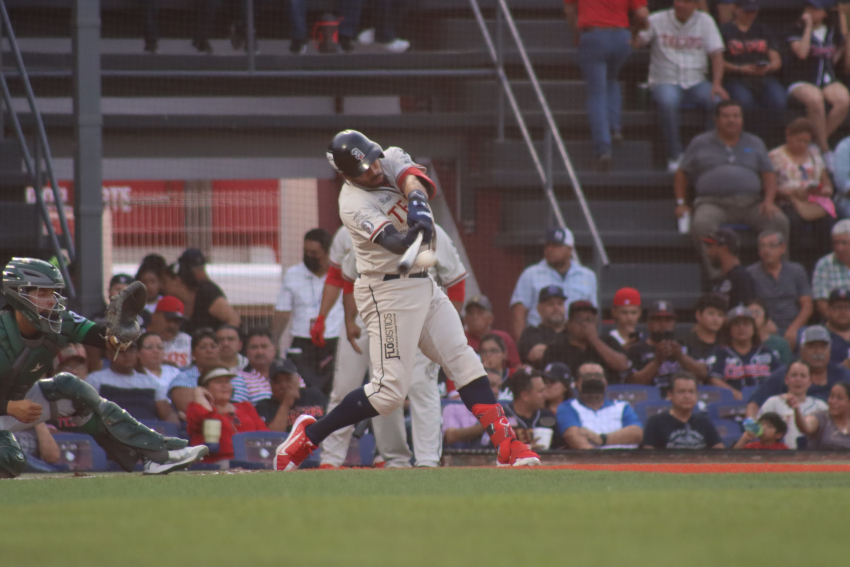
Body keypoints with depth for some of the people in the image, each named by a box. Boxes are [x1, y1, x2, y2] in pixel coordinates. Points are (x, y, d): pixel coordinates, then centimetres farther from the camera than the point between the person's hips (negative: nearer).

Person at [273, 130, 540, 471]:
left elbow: (413, 179, -21)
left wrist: (417, 202, -43)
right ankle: (308, 435, 2)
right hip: (388, 292, -8)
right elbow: (394, 242, -33)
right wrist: (414, 236, -55)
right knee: (390, 390, -9)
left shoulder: (391, 159, 0)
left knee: (463, 362, 2)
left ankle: (506, 445, 0)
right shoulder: (354, 204, -20)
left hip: (424, 285, 8)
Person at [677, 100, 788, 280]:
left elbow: (769, 175, 17)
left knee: (779, 221, -27)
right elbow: (682, 174, 20)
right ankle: (716, 274, -35)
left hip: (751, 203, 2)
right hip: (713, 203, -2)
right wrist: (680, 203, 7)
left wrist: (769, 201, -2)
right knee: (701, 224, -37)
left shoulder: (755, 144, 21)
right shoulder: (700, 144, 17)